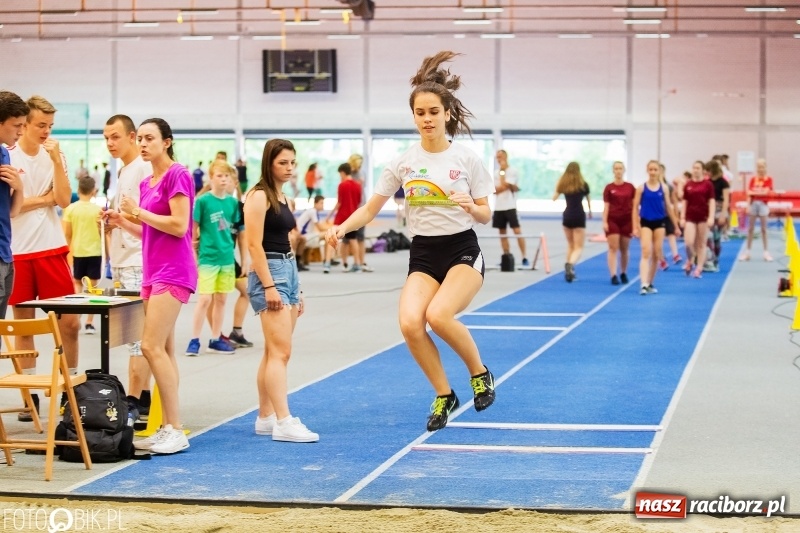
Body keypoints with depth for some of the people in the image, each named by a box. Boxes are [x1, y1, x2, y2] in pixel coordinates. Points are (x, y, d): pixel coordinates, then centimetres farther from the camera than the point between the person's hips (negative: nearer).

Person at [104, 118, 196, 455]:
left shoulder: (177, 175, -9)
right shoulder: (147, 184, 16)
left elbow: (179, 226, -17)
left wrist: (138, 212, -11)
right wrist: (122, 221, 8)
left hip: (173, 272, -9)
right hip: (153, 271, 9)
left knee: (152, 346, -15)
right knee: (163, 351, 7)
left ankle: (176, 430, -11)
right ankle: (168, 429, 9)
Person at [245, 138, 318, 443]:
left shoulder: (283, 198, 17)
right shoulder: (259, 196, -9)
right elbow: (254, 244, -15)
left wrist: (296, 289, 19)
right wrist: (269, 286, -20)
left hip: (289, 271, 9)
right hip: (268, 272, -9)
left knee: (275, 352, 10)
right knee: (280, 351, -13)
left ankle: (266, 418, 14)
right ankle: (283, 422, -16)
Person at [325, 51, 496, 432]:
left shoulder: (466, 158, -3)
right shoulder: (403, 162, 2)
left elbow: (485, 216, 2)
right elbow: (370, 209, 5)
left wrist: (470, 206, -21)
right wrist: (342, 228, -14)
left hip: (463, 251, -3)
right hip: (423, 255, 3)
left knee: (438, 314, -29)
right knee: (410, 323, -22)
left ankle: (480, 373, -1)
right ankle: (444, 395, 1)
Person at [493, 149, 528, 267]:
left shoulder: (512, 171, -3)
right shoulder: (497, 173, 14)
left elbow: (504, 186, -14)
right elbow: (495, 190, 4)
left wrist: (502, 171, -5)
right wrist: (510, 187, -11)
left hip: (510, 207, -6)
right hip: (498, 207, 6)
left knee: (517, 231, -10)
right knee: (502, 233, 6)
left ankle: (524, 257, -11)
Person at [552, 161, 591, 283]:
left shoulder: (563, 184, 1)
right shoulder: (583, 184, -3)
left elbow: (554, 198, 13)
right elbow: (588, 200, 16)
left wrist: (558, 184, 20)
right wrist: (590, 211, 36)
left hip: (567, 215, 3)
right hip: (579, 216, -3)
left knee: (570, 245, 21)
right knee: (578, 247, -5)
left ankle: (570, 270, 21)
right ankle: (570, 264, -33)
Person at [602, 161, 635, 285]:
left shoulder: (630, 187, 3)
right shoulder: (609, 188, -1)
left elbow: (634, 205, 5)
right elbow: (606, 206, -1)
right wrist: (604, 222, -9)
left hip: (627, 220, 2)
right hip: (612, 220, -2)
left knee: (624, 249, 10)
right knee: (613, 248, -6)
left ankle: (624, 274, 25)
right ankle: (613, 275, -10)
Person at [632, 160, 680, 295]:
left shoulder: (664, 188, 2)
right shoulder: (641, 188, -3)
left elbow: (668, 207, 9)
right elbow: (635, 208, -1)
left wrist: (676, 226, 11)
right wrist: (635, 227, -7)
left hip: (659, 223, 3)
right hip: (645, 223, -3)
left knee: (657, 255, 8)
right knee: (646, 253, -14)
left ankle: (650, 283, 21)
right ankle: (644, 284, -23)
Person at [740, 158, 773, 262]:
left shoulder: (768, 179, -3)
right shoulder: (753, 179, 5)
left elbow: (765, 192, -14)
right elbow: (749, 193, 1)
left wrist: (754, 191, -10)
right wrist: (748, 206, -8)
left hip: (763, 204, -3)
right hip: (753, 203, 3)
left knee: (764, 229, 2)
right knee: (750, 228, 7)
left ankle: (766, 252, 8)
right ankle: (747, 251, 12)